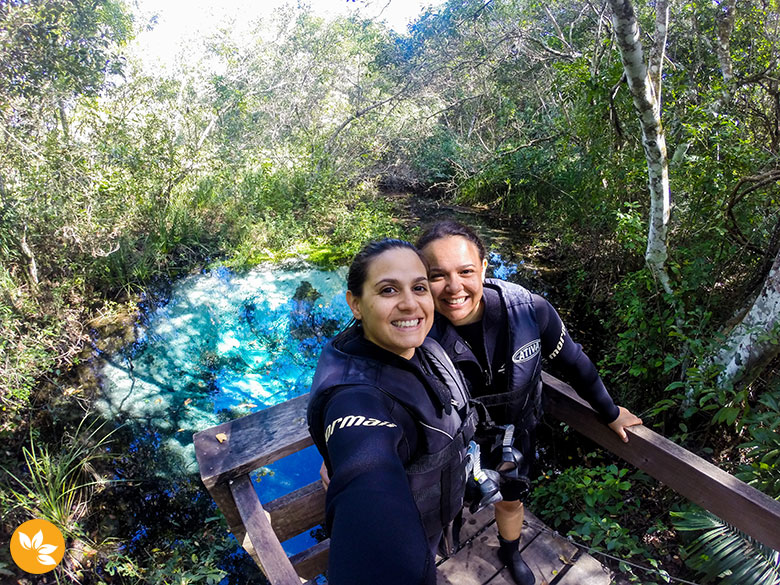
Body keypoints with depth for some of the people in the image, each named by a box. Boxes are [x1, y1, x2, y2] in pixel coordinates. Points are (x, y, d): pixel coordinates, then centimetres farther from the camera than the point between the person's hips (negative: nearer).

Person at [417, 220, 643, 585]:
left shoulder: (529, 311, -31)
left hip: (515, 428, 2)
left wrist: (610, 413, 3)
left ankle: (511, 554, 58)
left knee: (511, 500, 25)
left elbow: (571, 362, -11)